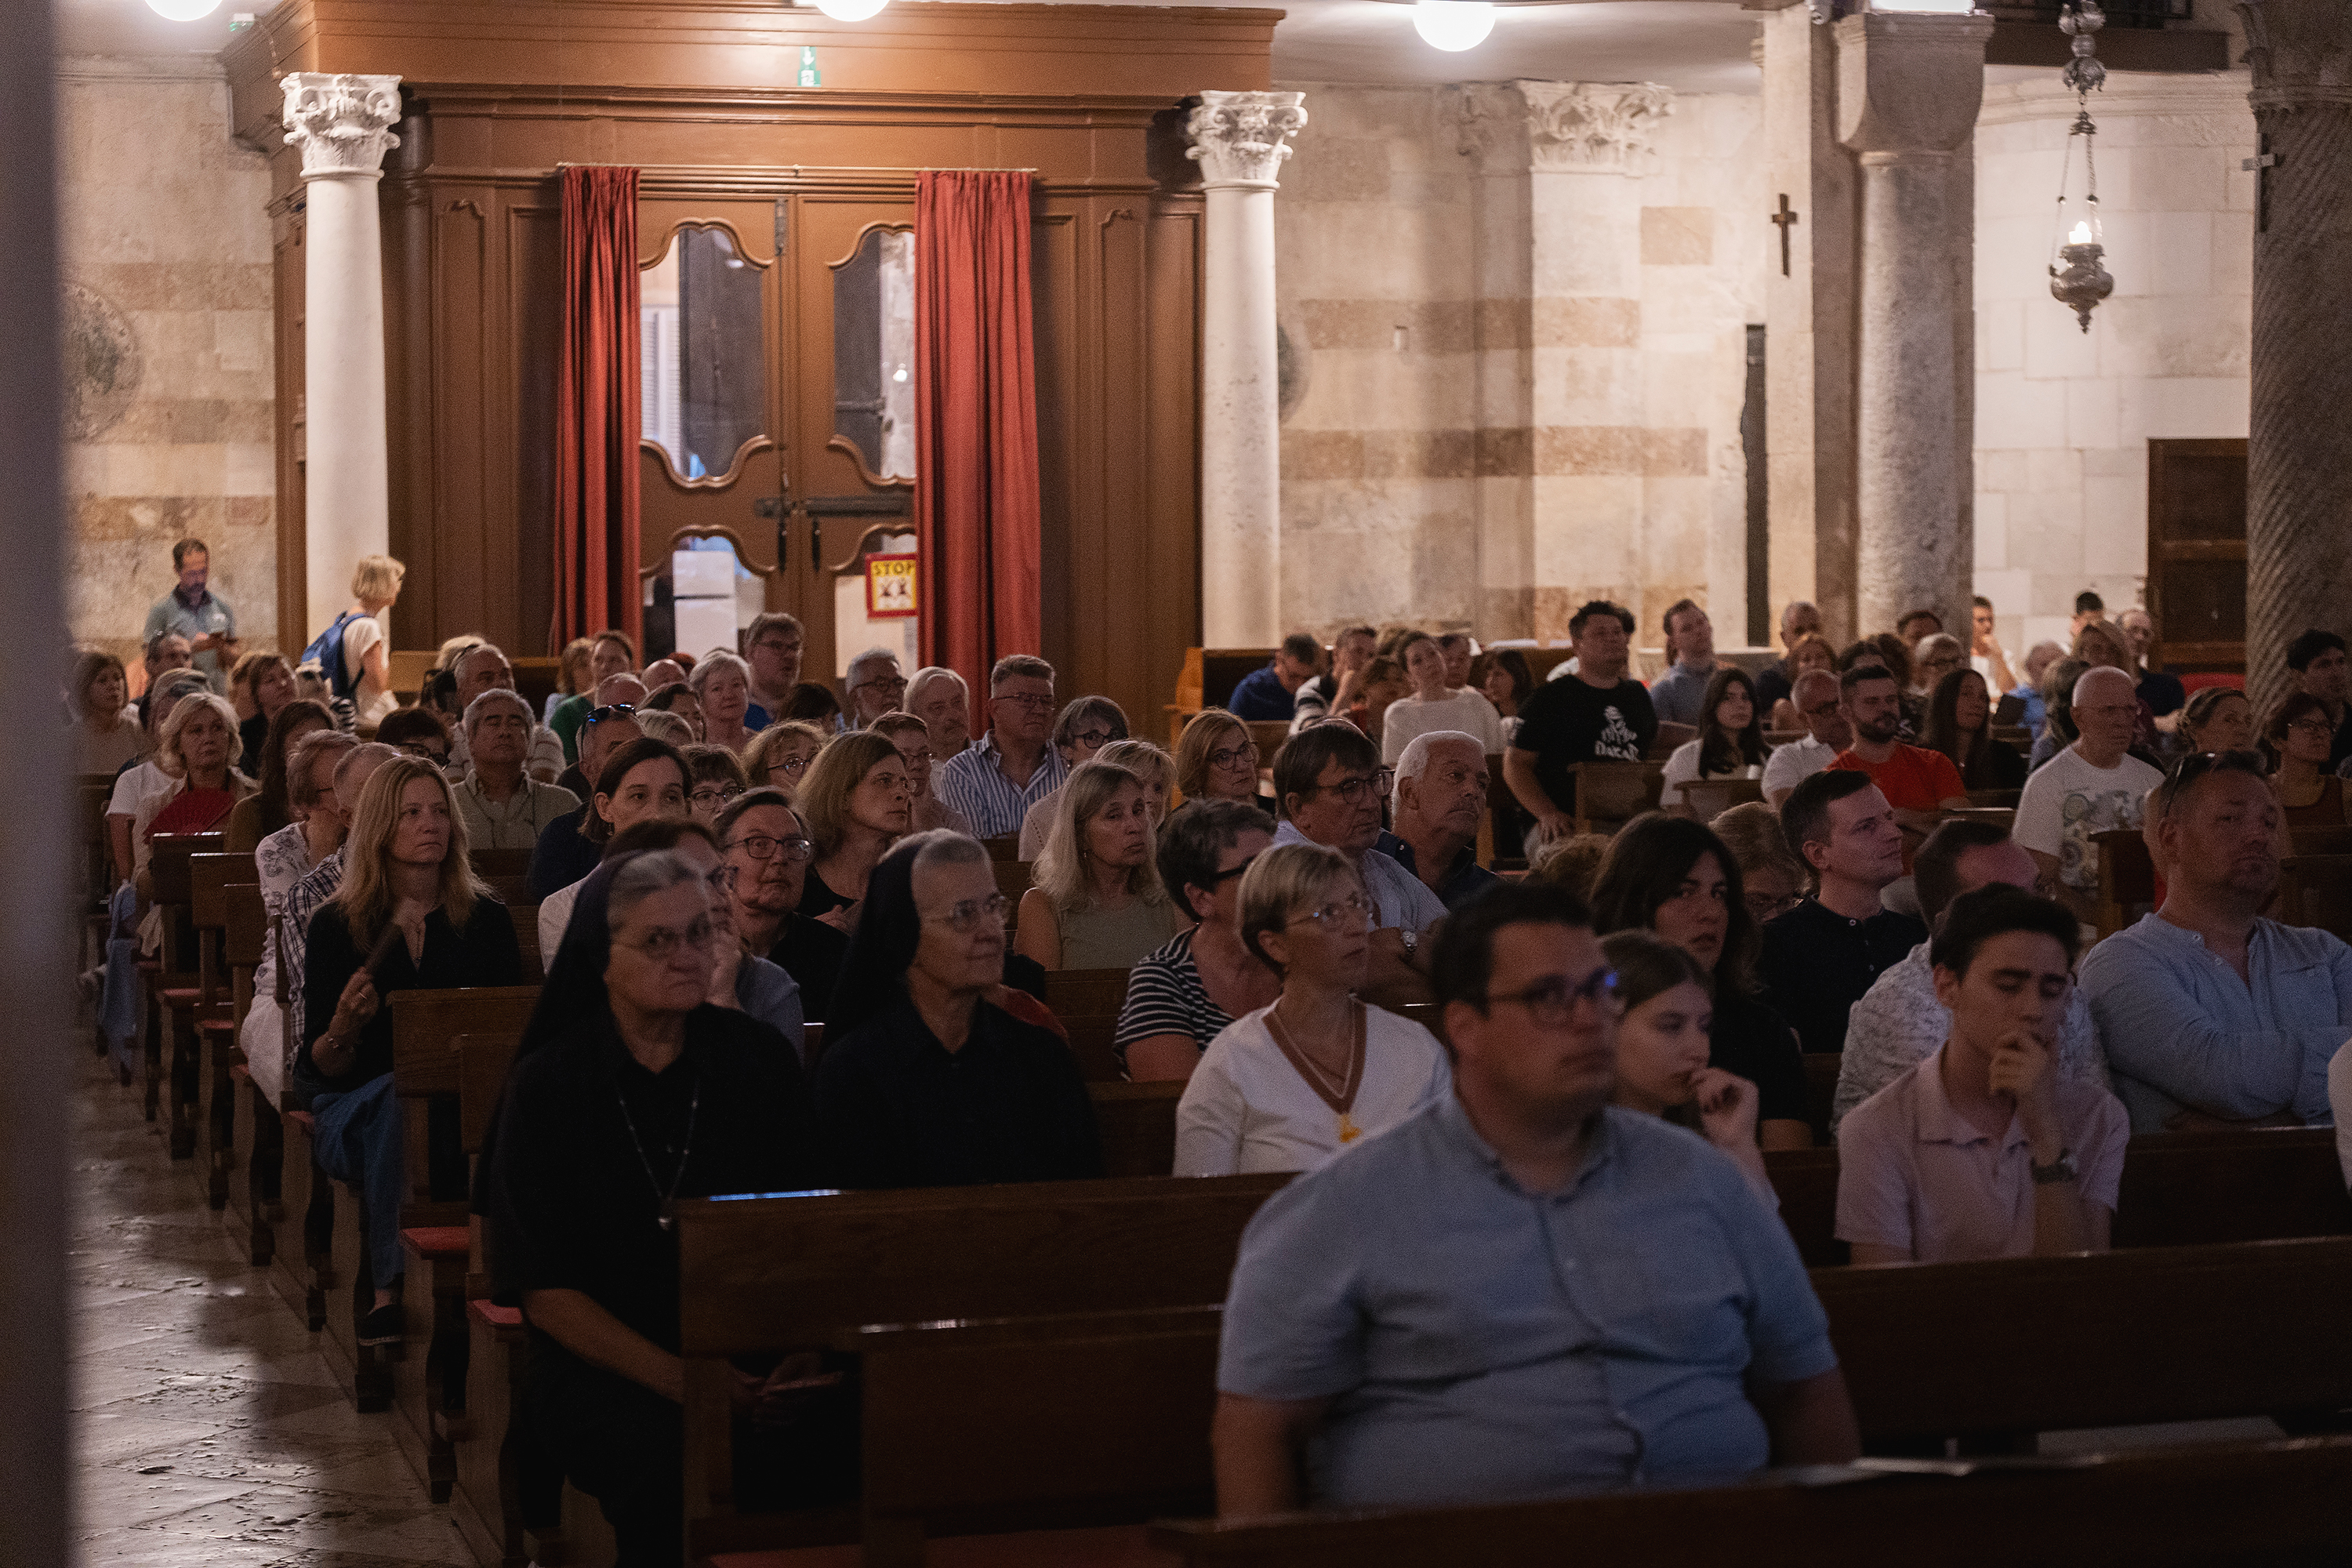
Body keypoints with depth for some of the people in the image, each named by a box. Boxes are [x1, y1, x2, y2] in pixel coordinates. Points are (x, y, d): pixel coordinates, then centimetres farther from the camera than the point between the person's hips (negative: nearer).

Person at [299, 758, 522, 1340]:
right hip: (356, 1104, -1)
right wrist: (346, 1025, -22)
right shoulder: (337, 926, 4)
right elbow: (322, 1067, 1)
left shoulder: (485, 919, 9)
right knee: (397, 1098, -36)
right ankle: (391, 1286, -34)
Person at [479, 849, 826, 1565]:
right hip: (598, 1368, -2)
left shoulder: (756, 1056, 7)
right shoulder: (548, 1085, 0)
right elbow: (543, 1289, -2)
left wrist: (804, 1346, -12)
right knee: (677, 1459, -34)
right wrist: (676, 1379, -14)